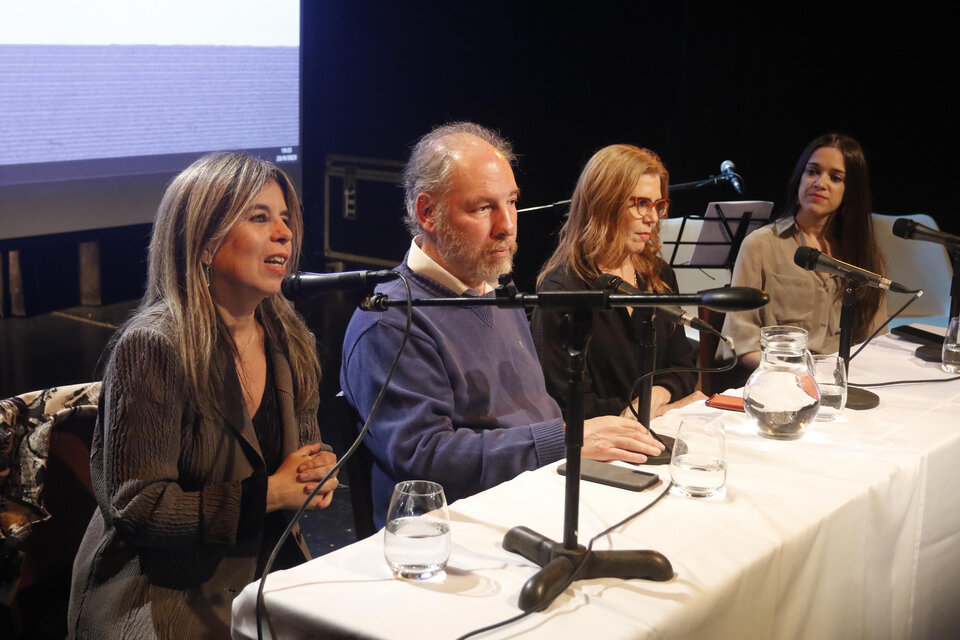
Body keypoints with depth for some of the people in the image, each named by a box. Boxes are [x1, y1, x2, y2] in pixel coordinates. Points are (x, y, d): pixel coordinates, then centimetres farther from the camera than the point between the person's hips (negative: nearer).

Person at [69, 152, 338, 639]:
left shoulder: (291, 343, 7)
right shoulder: (152, 348, -15)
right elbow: (135, 506, -16)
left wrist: (320, 472, -5)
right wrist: (269, 493, -17)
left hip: (269, 572, 7)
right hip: (160, 594, -7)